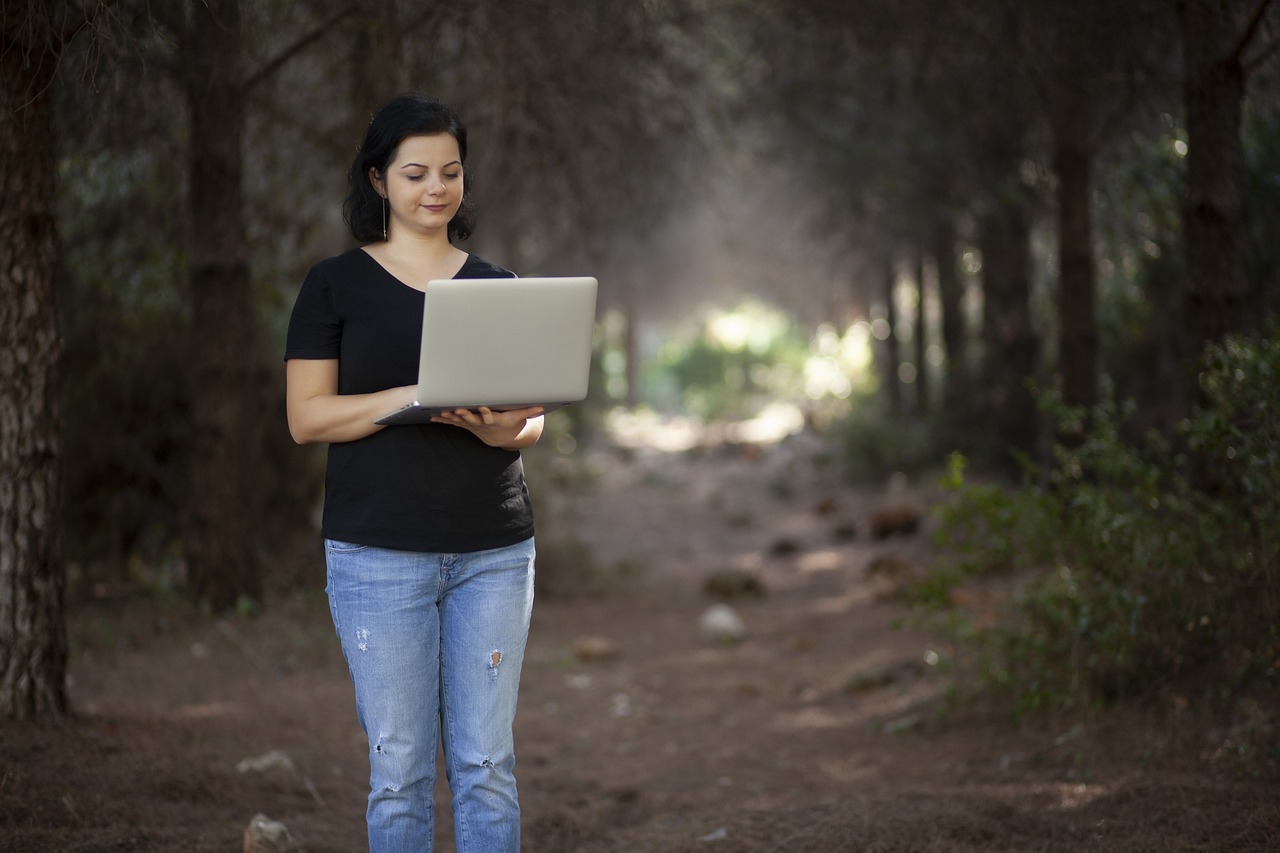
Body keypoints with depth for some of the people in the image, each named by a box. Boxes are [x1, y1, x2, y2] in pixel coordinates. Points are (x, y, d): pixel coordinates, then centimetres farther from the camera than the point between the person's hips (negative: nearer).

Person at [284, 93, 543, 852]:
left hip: (494, 552, 3)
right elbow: (307, 416, -4)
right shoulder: (337, 286, 3)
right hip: (380, 554, -2)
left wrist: (504, 430, -13)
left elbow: (533, 422, 11)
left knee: (487, 765, 3)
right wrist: (417, 398, -18)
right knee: (400, 770, 0)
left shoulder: (496, 287, 12)